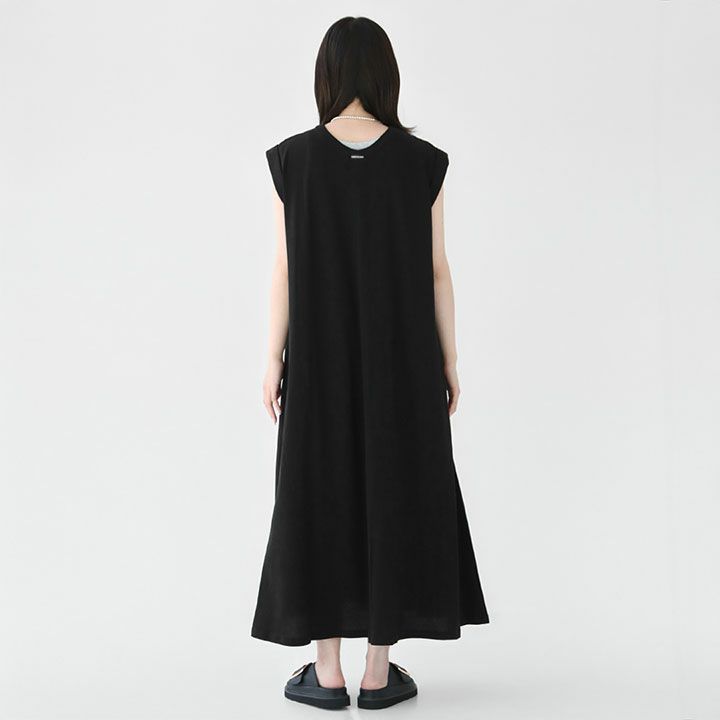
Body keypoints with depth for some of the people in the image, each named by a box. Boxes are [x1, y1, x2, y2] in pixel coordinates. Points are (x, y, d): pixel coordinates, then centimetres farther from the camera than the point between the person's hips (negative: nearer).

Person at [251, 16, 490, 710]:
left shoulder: (293, 159, -6)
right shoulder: (422, 162, -5)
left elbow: (285, 270, -6)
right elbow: (436, 270, -3)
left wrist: (274, 361, 2)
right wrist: (448, 359, 6)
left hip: (322, 359, 0)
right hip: (403, 357, 0)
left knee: (320, 496, 10)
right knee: (396, 493, 9)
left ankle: (328, 673, 14)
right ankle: (379, 672, 14)